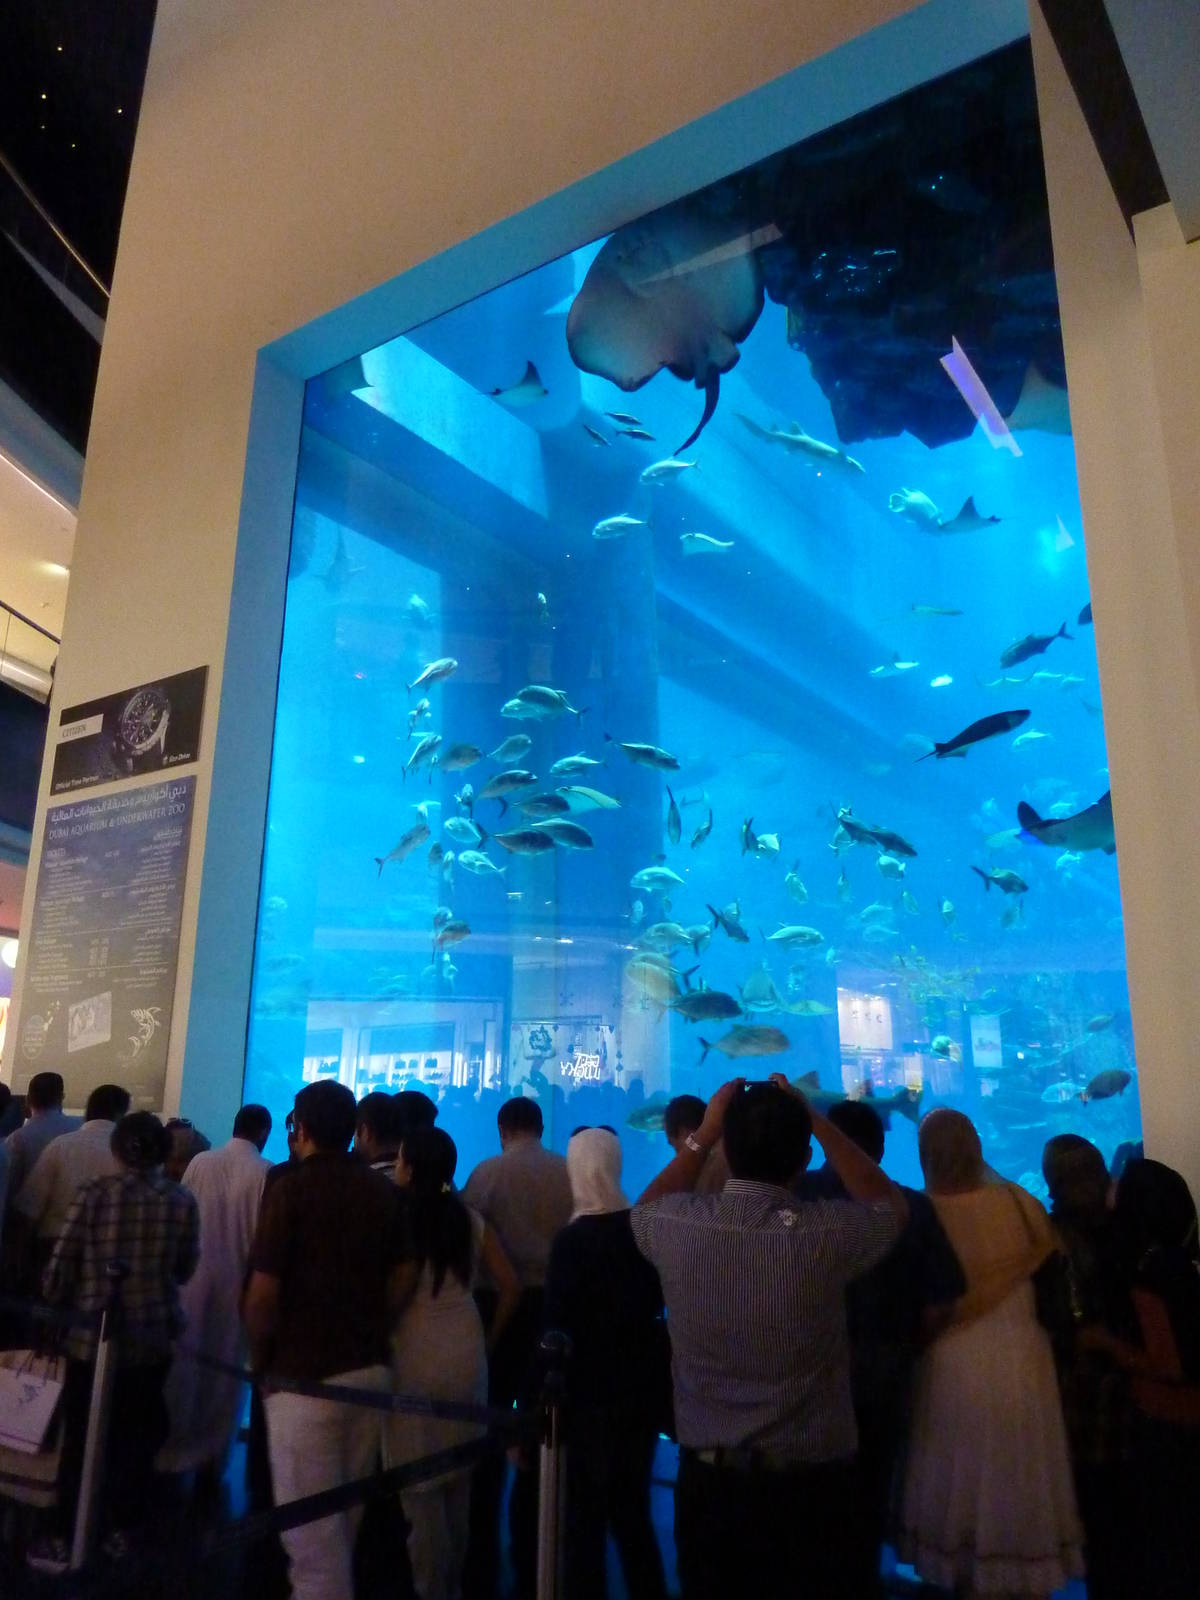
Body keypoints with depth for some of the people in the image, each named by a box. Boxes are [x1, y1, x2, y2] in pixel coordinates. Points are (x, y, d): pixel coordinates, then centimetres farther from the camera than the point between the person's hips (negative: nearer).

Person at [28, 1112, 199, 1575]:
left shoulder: (94, 1192, -14)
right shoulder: (182, 1202, -9)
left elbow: (60, 1265, -9)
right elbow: (185, 1270, 2)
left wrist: (55, 1301, 11)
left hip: (92, 1334, -1)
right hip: (152, 1338, 2)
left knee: (81, 1440, 16)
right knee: (135, 1437, 19)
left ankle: (66, 1540, 23)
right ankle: (121, 1531, 30)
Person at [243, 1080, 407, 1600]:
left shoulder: (290, 1187, -14)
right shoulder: (384, 1191, 4)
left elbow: (263, 1294, -16)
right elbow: (397, 1281, 7)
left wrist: (260, 1361, 0)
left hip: (305, 1375, -6)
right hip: (370, 1368, 6)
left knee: (311, 1527, 6)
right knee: (345, 1516, 23)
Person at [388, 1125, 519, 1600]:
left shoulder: (400, 1220, -14)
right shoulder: (471, 1220, 1)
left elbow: (395, 1294, -20)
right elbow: (510, 1288, 1)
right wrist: (488, 1339, 11)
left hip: (417, 1359, -5)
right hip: (468, 1353, 5)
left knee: (421, 1482, 11)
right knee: (459, 1475, 20)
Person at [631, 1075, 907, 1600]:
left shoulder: (679, 1226, -17)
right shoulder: (826, 1234, -23)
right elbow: (892, 1205, 2)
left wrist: (703, 1135, 7)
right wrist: (815, 1121, 0)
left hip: (708, 1478, 2)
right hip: (813, 1482, -2)